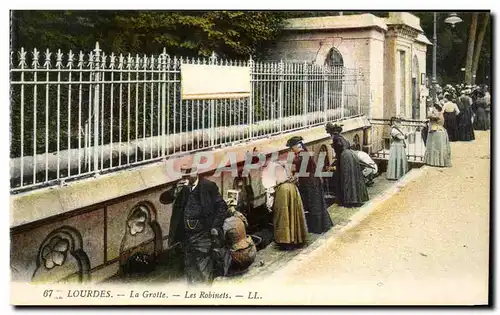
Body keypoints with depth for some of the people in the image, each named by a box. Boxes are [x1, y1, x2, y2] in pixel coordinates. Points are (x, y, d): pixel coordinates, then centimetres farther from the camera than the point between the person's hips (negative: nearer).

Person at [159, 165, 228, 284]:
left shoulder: (208, 186, -5)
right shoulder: (180, 187, 5)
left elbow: (222, 206, -2)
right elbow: (163, 199, 0)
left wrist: (215, 227, -8)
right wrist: (176, 191, -18)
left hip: (203, 235, -5)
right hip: (186, 234, 5)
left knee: (204, 268, -3)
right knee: (189, 267, 15)